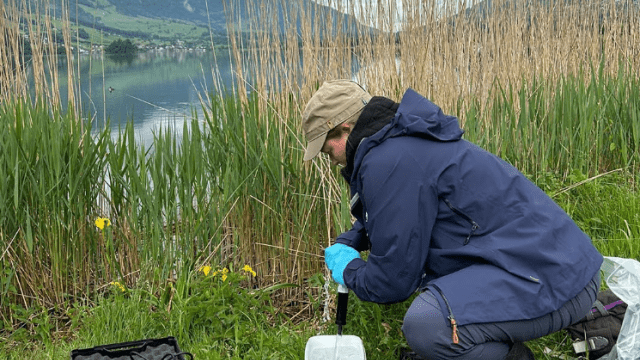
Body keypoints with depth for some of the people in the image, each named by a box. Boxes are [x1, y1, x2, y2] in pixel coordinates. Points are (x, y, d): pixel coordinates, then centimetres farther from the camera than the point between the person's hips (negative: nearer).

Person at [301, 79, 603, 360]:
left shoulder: (388, 161, -16)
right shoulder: (403, 142, 16)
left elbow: (393, 281, -12)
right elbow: (381, 216, 38)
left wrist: (348, 271, 7)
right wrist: (346, 244, 24)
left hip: (555, 281, -11)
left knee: (424, 325, -31)